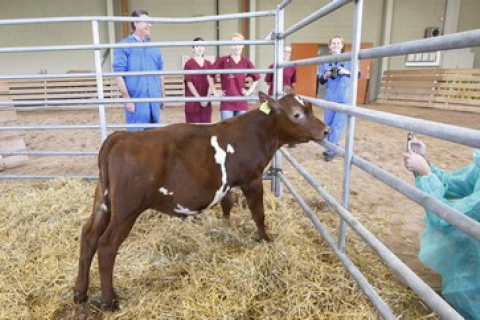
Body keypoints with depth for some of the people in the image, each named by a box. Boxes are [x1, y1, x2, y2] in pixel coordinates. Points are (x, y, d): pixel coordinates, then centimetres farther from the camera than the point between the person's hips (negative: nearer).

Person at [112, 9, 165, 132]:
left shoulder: (153, 46, 12)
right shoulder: (124, 46, -5)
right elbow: (119, 74, -8)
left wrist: (162, 95, 15)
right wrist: (127, 99, -12)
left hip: (154, 100, 5)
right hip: (136, 101, -5)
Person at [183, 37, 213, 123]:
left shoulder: (208, 64, 9)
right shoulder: (189, 63, -2)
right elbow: (189, 83, -7)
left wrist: (207, 98, -8)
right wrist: (199, 98, -13)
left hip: (206, 102, 4)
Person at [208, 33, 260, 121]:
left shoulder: (246, 62, 3)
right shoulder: (223, 60, -5)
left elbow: (256, 78, 19)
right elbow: (210, 75, 5)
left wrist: (249, 91, 9)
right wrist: (215, 92, 2)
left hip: (242, 104, 3)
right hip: (227, 103, -3)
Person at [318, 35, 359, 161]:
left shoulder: (349, 59, 2)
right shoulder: (325, 62, 7)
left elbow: (357, 74, 5)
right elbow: (321, 80, 6)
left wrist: (346, 71, -13)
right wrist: (327, 75, -15)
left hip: (344, 98, -3)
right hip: (330, 97, 3)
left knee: (338, 125, -5)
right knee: (328, 124, 10)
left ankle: (330, 150, 1)